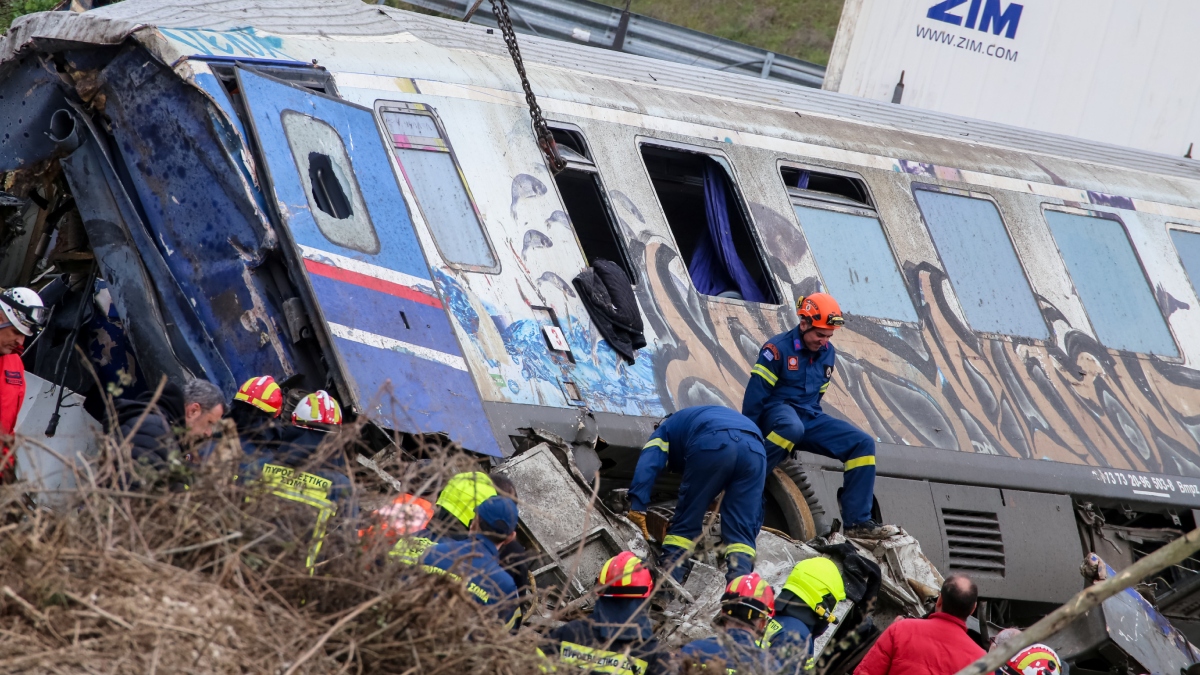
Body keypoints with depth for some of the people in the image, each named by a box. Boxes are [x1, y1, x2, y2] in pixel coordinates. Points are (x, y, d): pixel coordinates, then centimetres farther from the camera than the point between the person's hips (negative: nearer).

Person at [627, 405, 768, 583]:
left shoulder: (666, 429, 34)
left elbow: (647, 466, 10)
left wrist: (637, 507, 1)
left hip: (713, 444, -4)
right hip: (755, 449, 4)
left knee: (688, 516, 11)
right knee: (741, 527, 7)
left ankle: (668, 577, 5)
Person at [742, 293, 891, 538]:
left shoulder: (828, 354, 12)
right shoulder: (778, 348, -11)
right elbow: (755, 394, -11)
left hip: (808, 416, 7)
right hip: (776, 412, -7)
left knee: (863, 443, -8)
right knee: (792, 427, -44)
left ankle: (857, 522, -10)